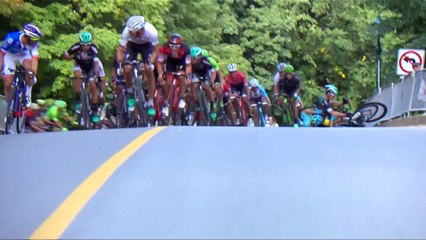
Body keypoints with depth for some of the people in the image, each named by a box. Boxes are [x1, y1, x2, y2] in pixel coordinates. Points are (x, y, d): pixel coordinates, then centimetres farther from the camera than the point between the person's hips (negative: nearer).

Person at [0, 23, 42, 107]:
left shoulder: (34, 43, -30)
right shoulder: (12, 38, -38)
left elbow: (35, 59, -35)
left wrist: (33, 74, -47)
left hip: (23, 54, 2)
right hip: (9, 54, -2)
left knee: (30, 69, -30)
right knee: (8, 84, -7)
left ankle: (27, 96, -11)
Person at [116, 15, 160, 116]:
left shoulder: (151, 31, -37)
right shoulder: (127, 31, -35)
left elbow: (156, 50, -26)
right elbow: (120, 49, -28)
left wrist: (151, 63, -40)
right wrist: (119, 63, -44)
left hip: (147, 45, -1)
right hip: (132, 45, 1)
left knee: (149, 70, -19)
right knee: (127, 69, -20)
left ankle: (150, 103, -10)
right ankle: (130, 94, 9)